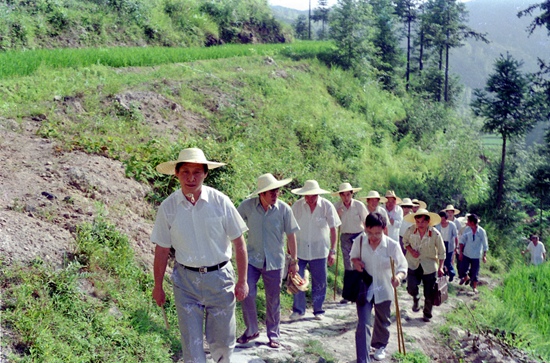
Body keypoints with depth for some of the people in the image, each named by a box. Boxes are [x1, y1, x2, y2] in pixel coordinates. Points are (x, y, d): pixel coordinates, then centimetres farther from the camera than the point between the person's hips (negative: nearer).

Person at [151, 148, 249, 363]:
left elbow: (239, 242, -2)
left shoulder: (220, 201, -8)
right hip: (186, 280, 1)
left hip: (219, 277, 0)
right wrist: (158, 286, 8)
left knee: (222, 341, 10)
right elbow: (162, 250, 4)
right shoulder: (168, 207, -4)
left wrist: (242, 281, -2)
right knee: (191, 345, 3)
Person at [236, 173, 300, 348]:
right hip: (252, 259, 0)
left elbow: (291, 235, -2)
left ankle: (273, 335, 26)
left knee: (273, 301, 9)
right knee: (246, 294, -4)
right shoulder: (247, 206, -11)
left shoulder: (284, 209, -11)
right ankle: (251, 330, 19)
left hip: (274, 261, 0)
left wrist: (294, 261, 2)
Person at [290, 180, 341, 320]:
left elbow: (333, 229, -1)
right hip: (299, 250, 0)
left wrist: (332, 251, -4)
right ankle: (298, 309, 13)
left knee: (319, 282, 7)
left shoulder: (327, 206, -7)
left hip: (319, 250, 0)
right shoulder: (297, 206, -6)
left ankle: (318, 310, 23)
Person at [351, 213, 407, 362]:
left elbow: (403, 267, -13)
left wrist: (398, 276, -35)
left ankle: (380, 346, 50)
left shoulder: (392, 245, -20)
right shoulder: (359, 241, -13)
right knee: (363, 324, -7)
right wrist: (355, 261, -17)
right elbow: (353, 256, 7)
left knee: (382, 322, 21)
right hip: (364, 288, 0)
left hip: (384, 289, 0)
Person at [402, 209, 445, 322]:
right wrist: (411, 250, -12)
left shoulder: (435, 234, -16)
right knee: (411, 288, -14)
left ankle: (427, 314, 30)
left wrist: (440, 267, -4)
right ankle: (416, 299, 24)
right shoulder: (410, 231, -12)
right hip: (413, 265, 1)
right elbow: (405, 241, 8)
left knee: (429, 294, 5)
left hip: (429, 267, -1)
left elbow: (441, 252, -3)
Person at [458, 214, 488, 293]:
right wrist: (461, 252, -1)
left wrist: (484, 256, -5)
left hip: (476, 256, -2)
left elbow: (485, 245, -5)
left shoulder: (482, 232, -14)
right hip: (466, 254, 2)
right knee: (461, 270, 6)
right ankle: (466, 277, 39)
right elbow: (462, 241, 2)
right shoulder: (467, 230, -8)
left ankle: (474, 287, 26)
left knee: (474, 273, 5)